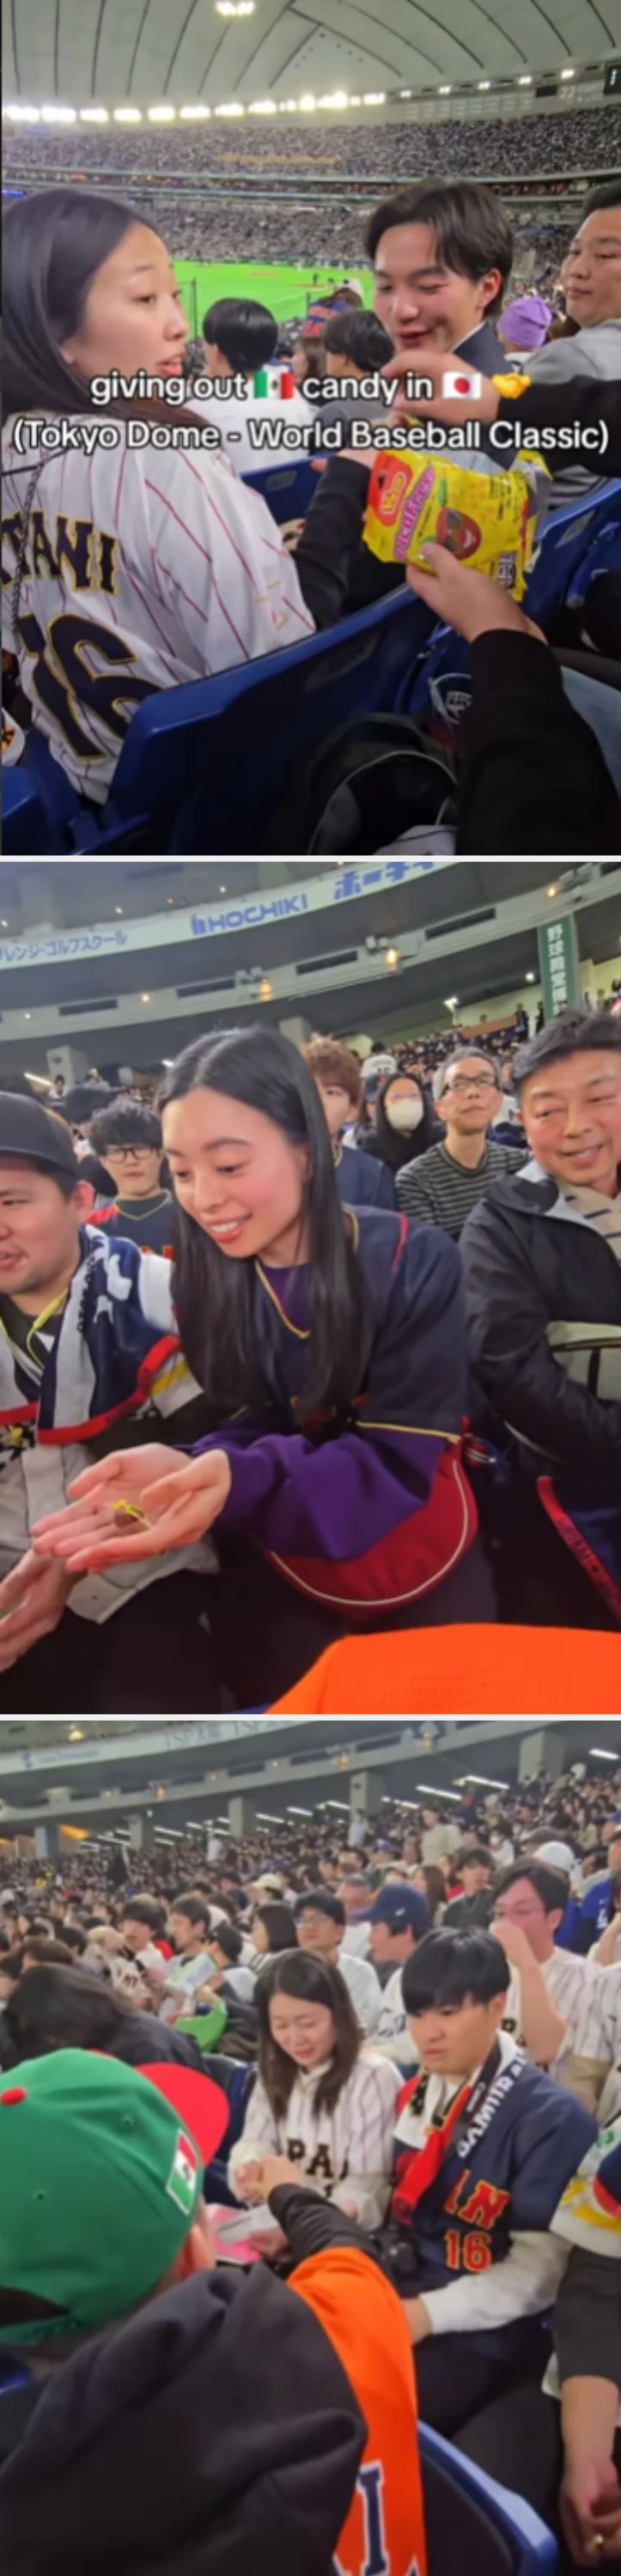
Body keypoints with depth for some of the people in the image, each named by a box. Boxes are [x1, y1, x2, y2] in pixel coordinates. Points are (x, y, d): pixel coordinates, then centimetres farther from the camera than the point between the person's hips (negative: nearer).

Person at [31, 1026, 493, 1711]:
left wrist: (239, 1479, -42)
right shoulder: (199, 1279, -11)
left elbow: (400, 1457, -24)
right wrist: (187, 1469, -38)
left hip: (426, 1582, -2)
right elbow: (240, 1433, -12)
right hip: (280, 1598, 2)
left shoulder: (412, 1262, -20)